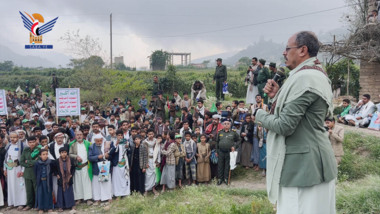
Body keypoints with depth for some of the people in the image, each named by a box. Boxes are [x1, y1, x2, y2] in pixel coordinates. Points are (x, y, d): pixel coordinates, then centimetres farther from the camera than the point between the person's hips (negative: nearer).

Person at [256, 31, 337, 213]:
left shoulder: (304, 78, -21)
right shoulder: (315, 74, 12)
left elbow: (285, 126, -24)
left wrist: (260, 115, -6)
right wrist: (277, 96, 3)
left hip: (303, 164, -11)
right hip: (308, 160, 11)